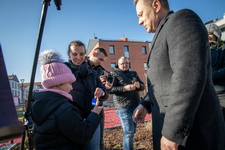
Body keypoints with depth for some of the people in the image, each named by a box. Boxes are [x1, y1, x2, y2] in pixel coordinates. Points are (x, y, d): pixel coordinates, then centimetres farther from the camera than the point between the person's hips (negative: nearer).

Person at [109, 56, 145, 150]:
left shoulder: (134, 73, 17)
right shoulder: (114, 74, 0)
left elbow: (143, 86, 13)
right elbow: (110, 89, -12)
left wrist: (139, 85, -10)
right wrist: (125, 88, -21)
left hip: (135, 106, 6)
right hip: (124, 107, -6)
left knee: (132, 131, 15)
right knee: (129, 132, -10)